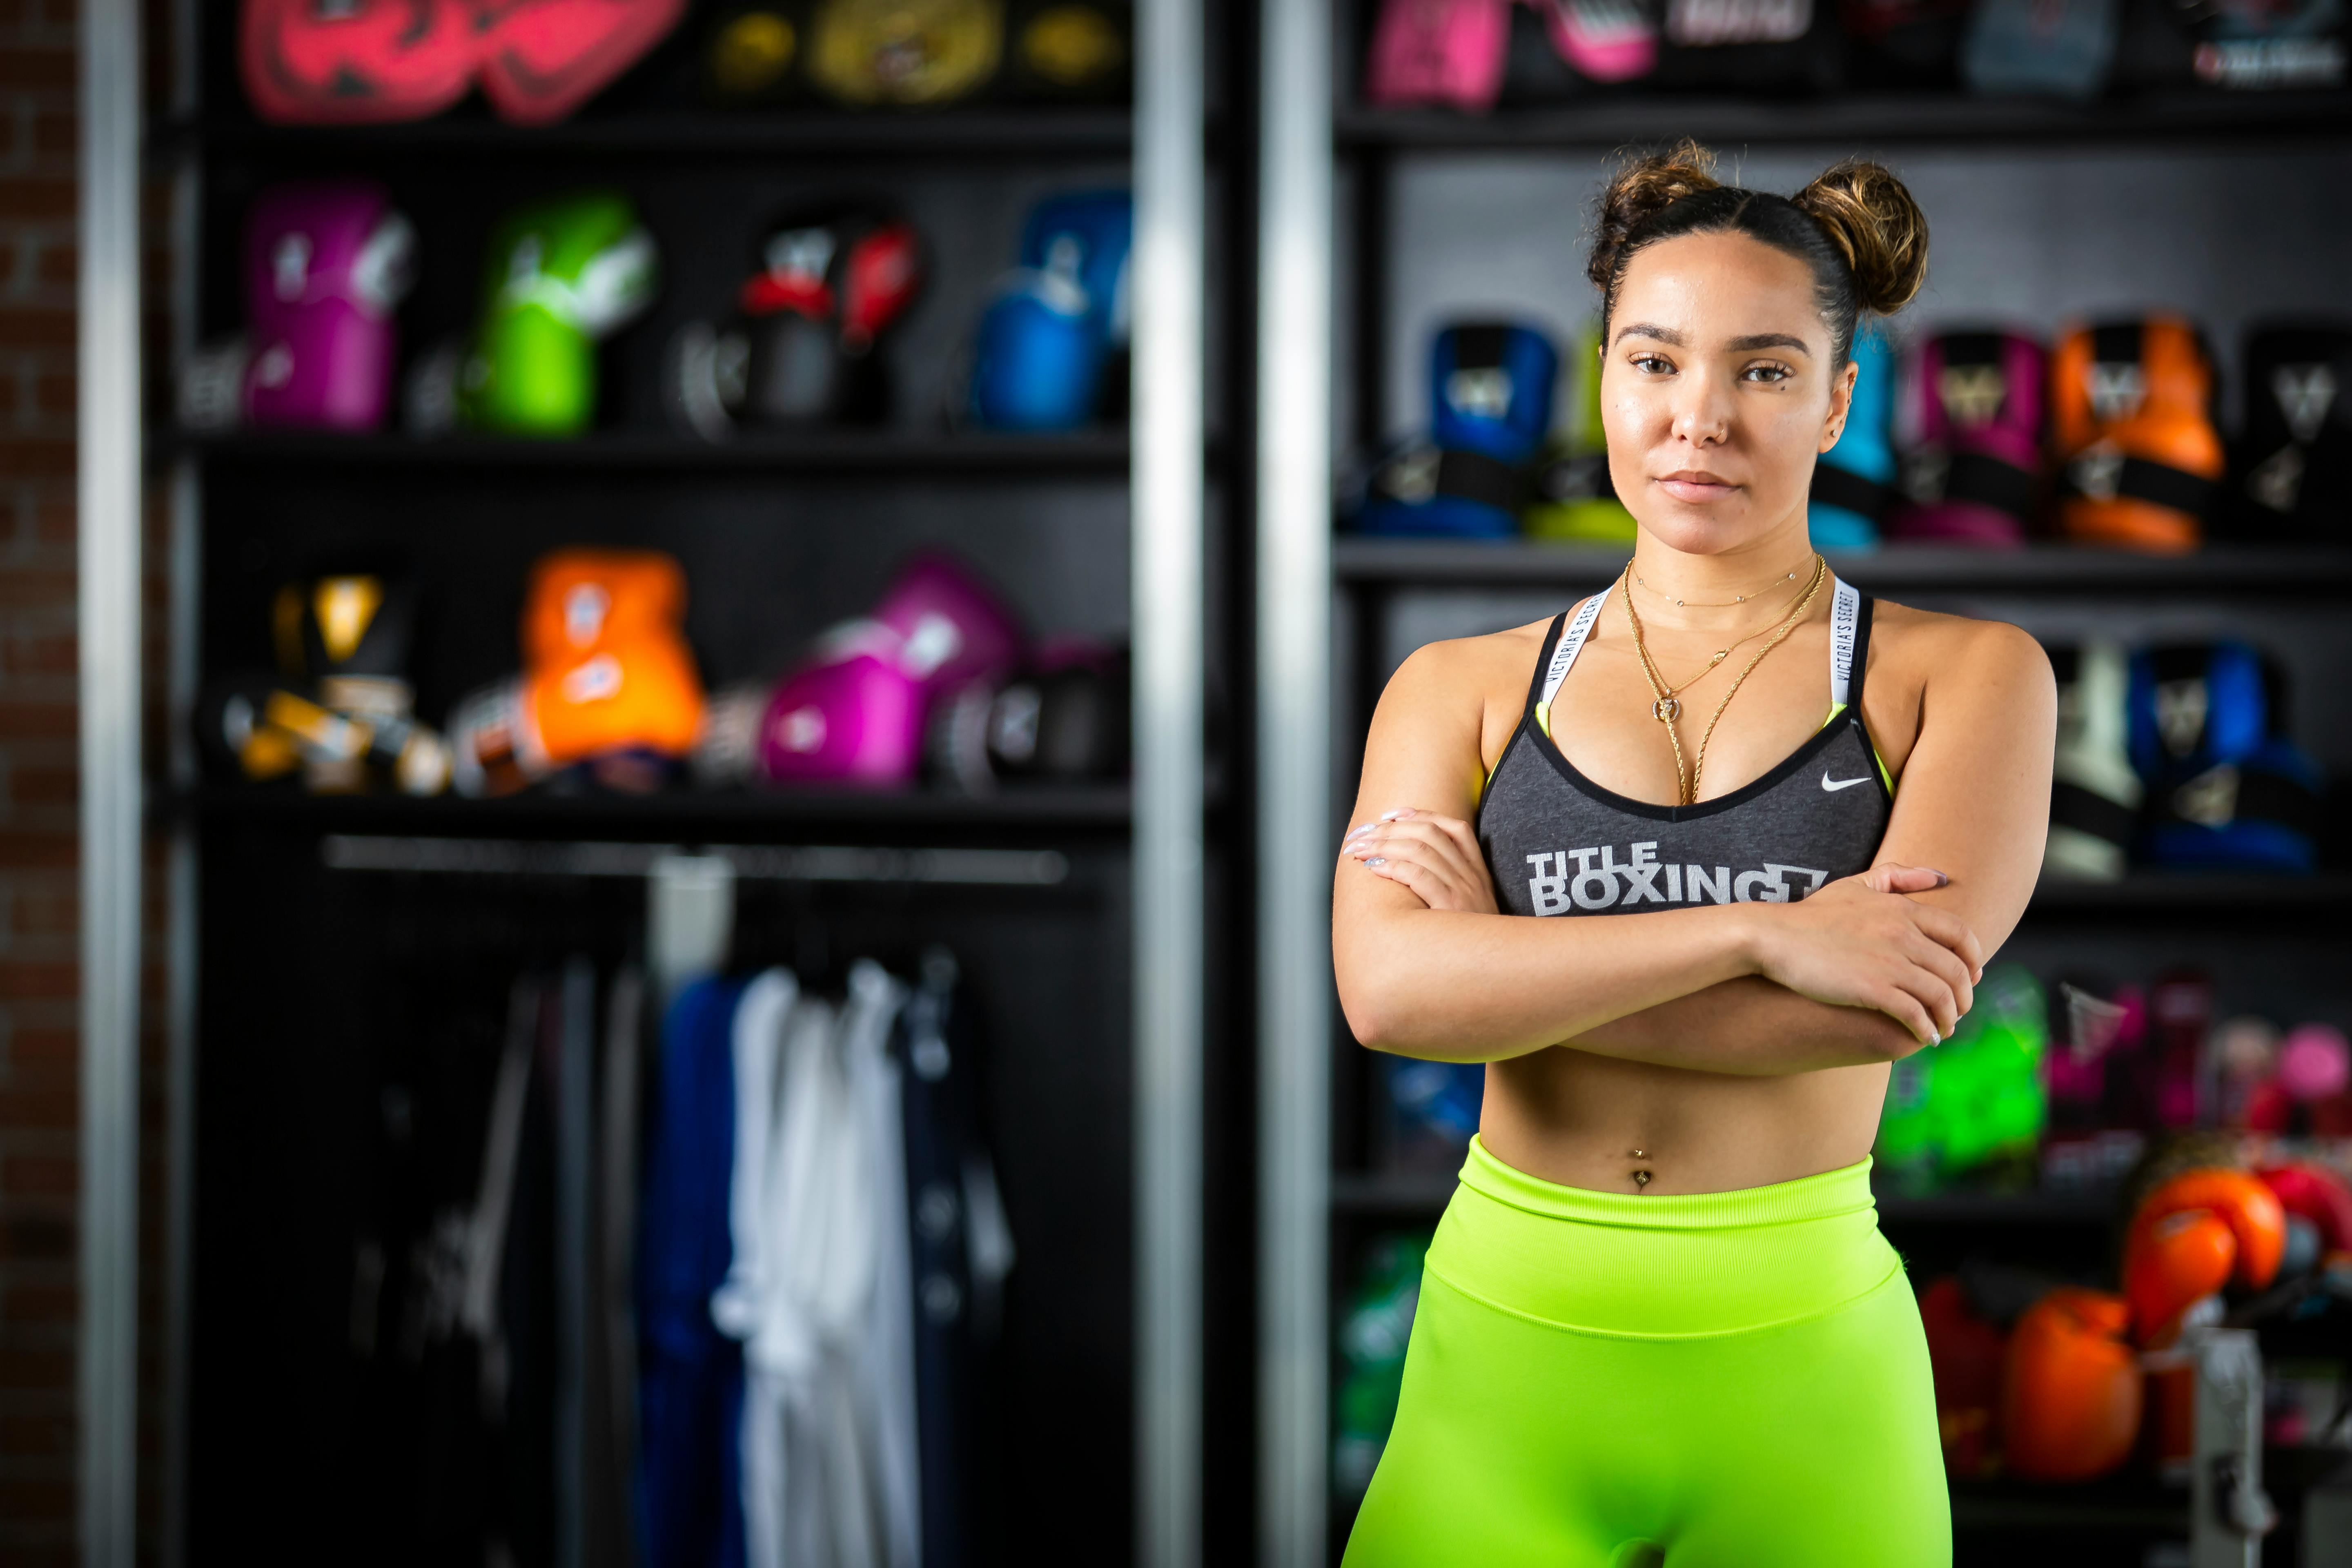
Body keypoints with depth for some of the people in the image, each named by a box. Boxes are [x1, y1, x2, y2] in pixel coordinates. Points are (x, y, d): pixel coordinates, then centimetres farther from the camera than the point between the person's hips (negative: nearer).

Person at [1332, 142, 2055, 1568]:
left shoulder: (1965, 673, 2)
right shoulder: (1463, 690, 6)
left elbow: (1908, 997, -14)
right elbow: (1389, 990, -11)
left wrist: (1505, 961, -8)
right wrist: (1756, 930, -18)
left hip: (1800, 1374, -1)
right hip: (1505, 1354, 1)